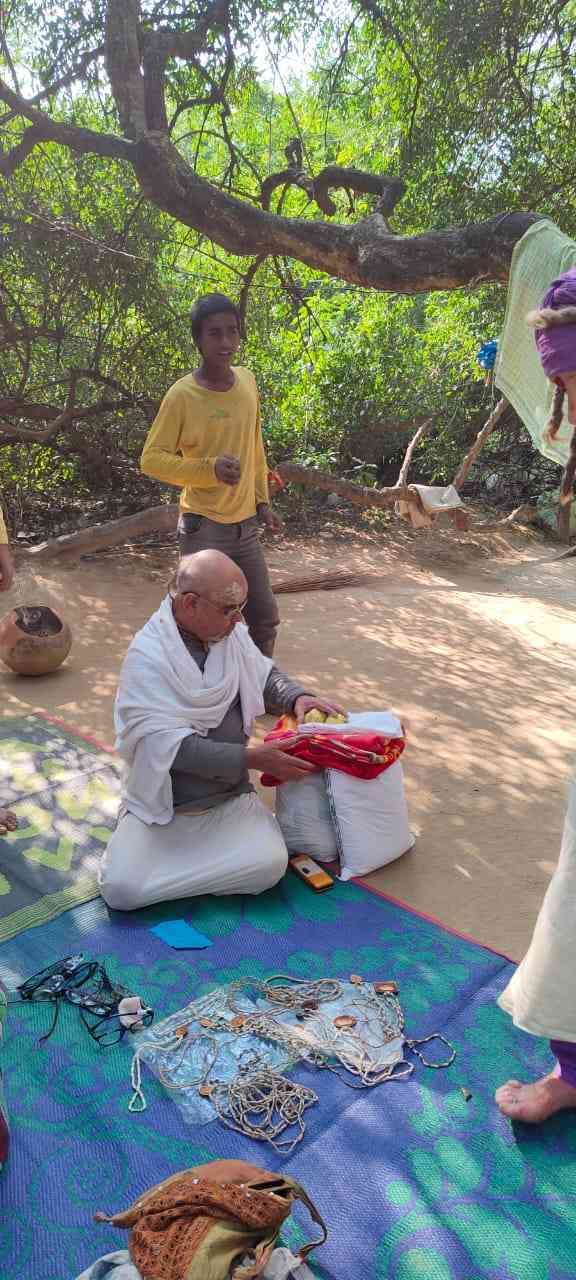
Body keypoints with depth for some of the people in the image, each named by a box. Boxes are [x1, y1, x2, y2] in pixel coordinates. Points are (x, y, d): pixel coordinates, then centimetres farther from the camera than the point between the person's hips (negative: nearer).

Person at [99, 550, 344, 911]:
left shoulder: (232, 632, -2)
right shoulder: (148, 655, -18)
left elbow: (264, 675, 16)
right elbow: (168, 745, -24)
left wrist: (297, 697, -6)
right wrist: (250, 758, -26)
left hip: (230, 796, 4)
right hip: (164, 802, -3)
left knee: (270, 864, -23)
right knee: (122, 888, -22)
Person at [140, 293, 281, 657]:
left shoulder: (247, 381, 4)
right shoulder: (182, 395, -13)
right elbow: (151, 459, -11)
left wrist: (262, 500, 16)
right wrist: (209, 469, -24)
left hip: (245, 525, 6)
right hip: (203, 528, -6)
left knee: (266, 619, 12)